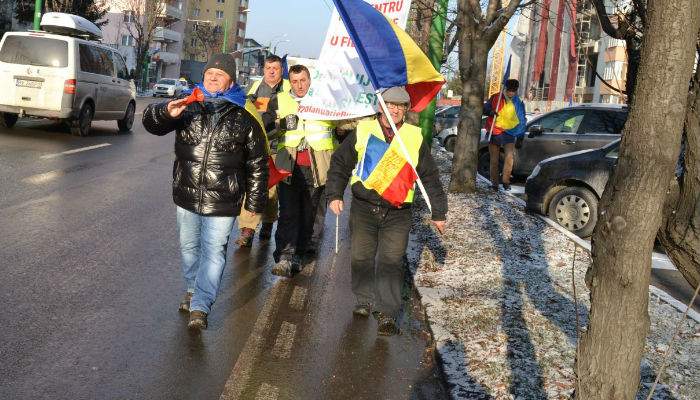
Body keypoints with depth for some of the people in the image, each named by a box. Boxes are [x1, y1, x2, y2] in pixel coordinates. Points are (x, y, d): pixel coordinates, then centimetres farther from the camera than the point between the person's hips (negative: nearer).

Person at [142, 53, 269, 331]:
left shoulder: (243, 118, -2)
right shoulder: (188, 107, 3)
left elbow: (257, 164, 2)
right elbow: (151, 122, -7)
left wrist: (254, 201, 1)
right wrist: (167, 113, -30)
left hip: (222, 202, -3)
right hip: (186, 196, 3)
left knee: (213, 251, -4)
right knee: (189, 246, 18)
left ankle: (200, 307, 2)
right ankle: (192, 289, 39)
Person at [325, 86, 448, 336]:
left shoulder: (415, 138, 7)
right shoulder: (363, 131, 4)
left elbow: (430, 178, 11)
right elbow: (339, 163, 8)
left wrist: (438, 213, 10)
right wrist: (335, 195, -2)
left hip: (397, 214, 0)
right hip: (363, 209, 1)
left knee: (391, 262, -7)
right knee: (361, 258, 6)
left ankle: (387, 314, -2)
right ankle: (365, 301, 26)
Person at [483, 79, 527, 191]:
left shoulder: (519, 104, 5)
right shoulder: (495, 98, 1)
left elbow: (522, 121, 13)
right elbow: (484, 109, 10)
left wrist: (521, 137, 9)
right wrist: (490, 112, -13)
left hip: (509, 133, 0)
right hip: (494, 132, 0)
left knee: (509, 156, -21)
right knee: (494, 160, 4)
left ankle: (506, 181, -11)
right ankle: (494, 184, 14)